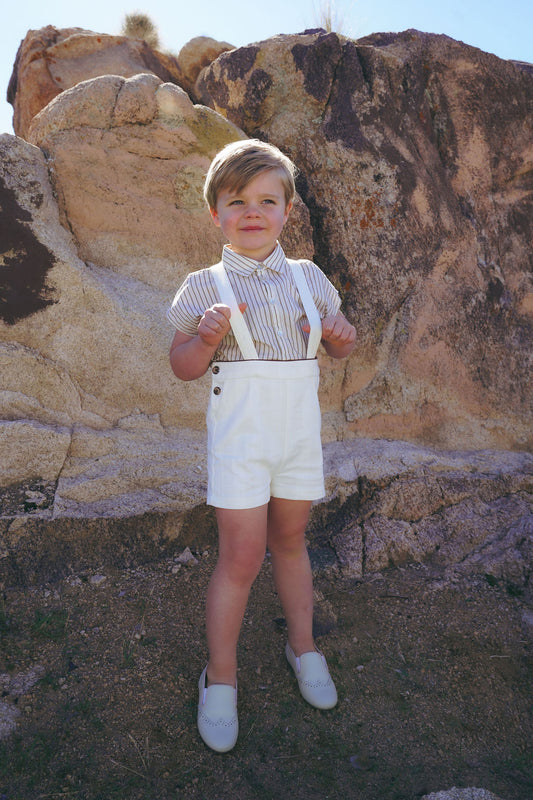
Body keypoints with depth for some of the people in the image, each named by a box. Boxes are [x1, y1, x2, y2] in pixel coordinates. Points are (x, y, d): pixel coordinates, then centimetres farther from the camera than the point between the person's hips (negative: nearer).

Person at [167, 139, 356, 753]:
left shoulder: (309, 278, 5)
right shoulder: (205, 287, -4)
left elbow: (340, 346, 15)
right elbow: (182, 367, -1)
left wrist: (340, 334, -9)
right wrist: (207, 339, -21)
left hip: (299, 431, 3)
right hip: (239, 433, -3)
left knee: (289, 541, 17)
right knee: (241, 558, -1)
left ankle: (302, 644, 38)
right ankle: (220, 677, 20)